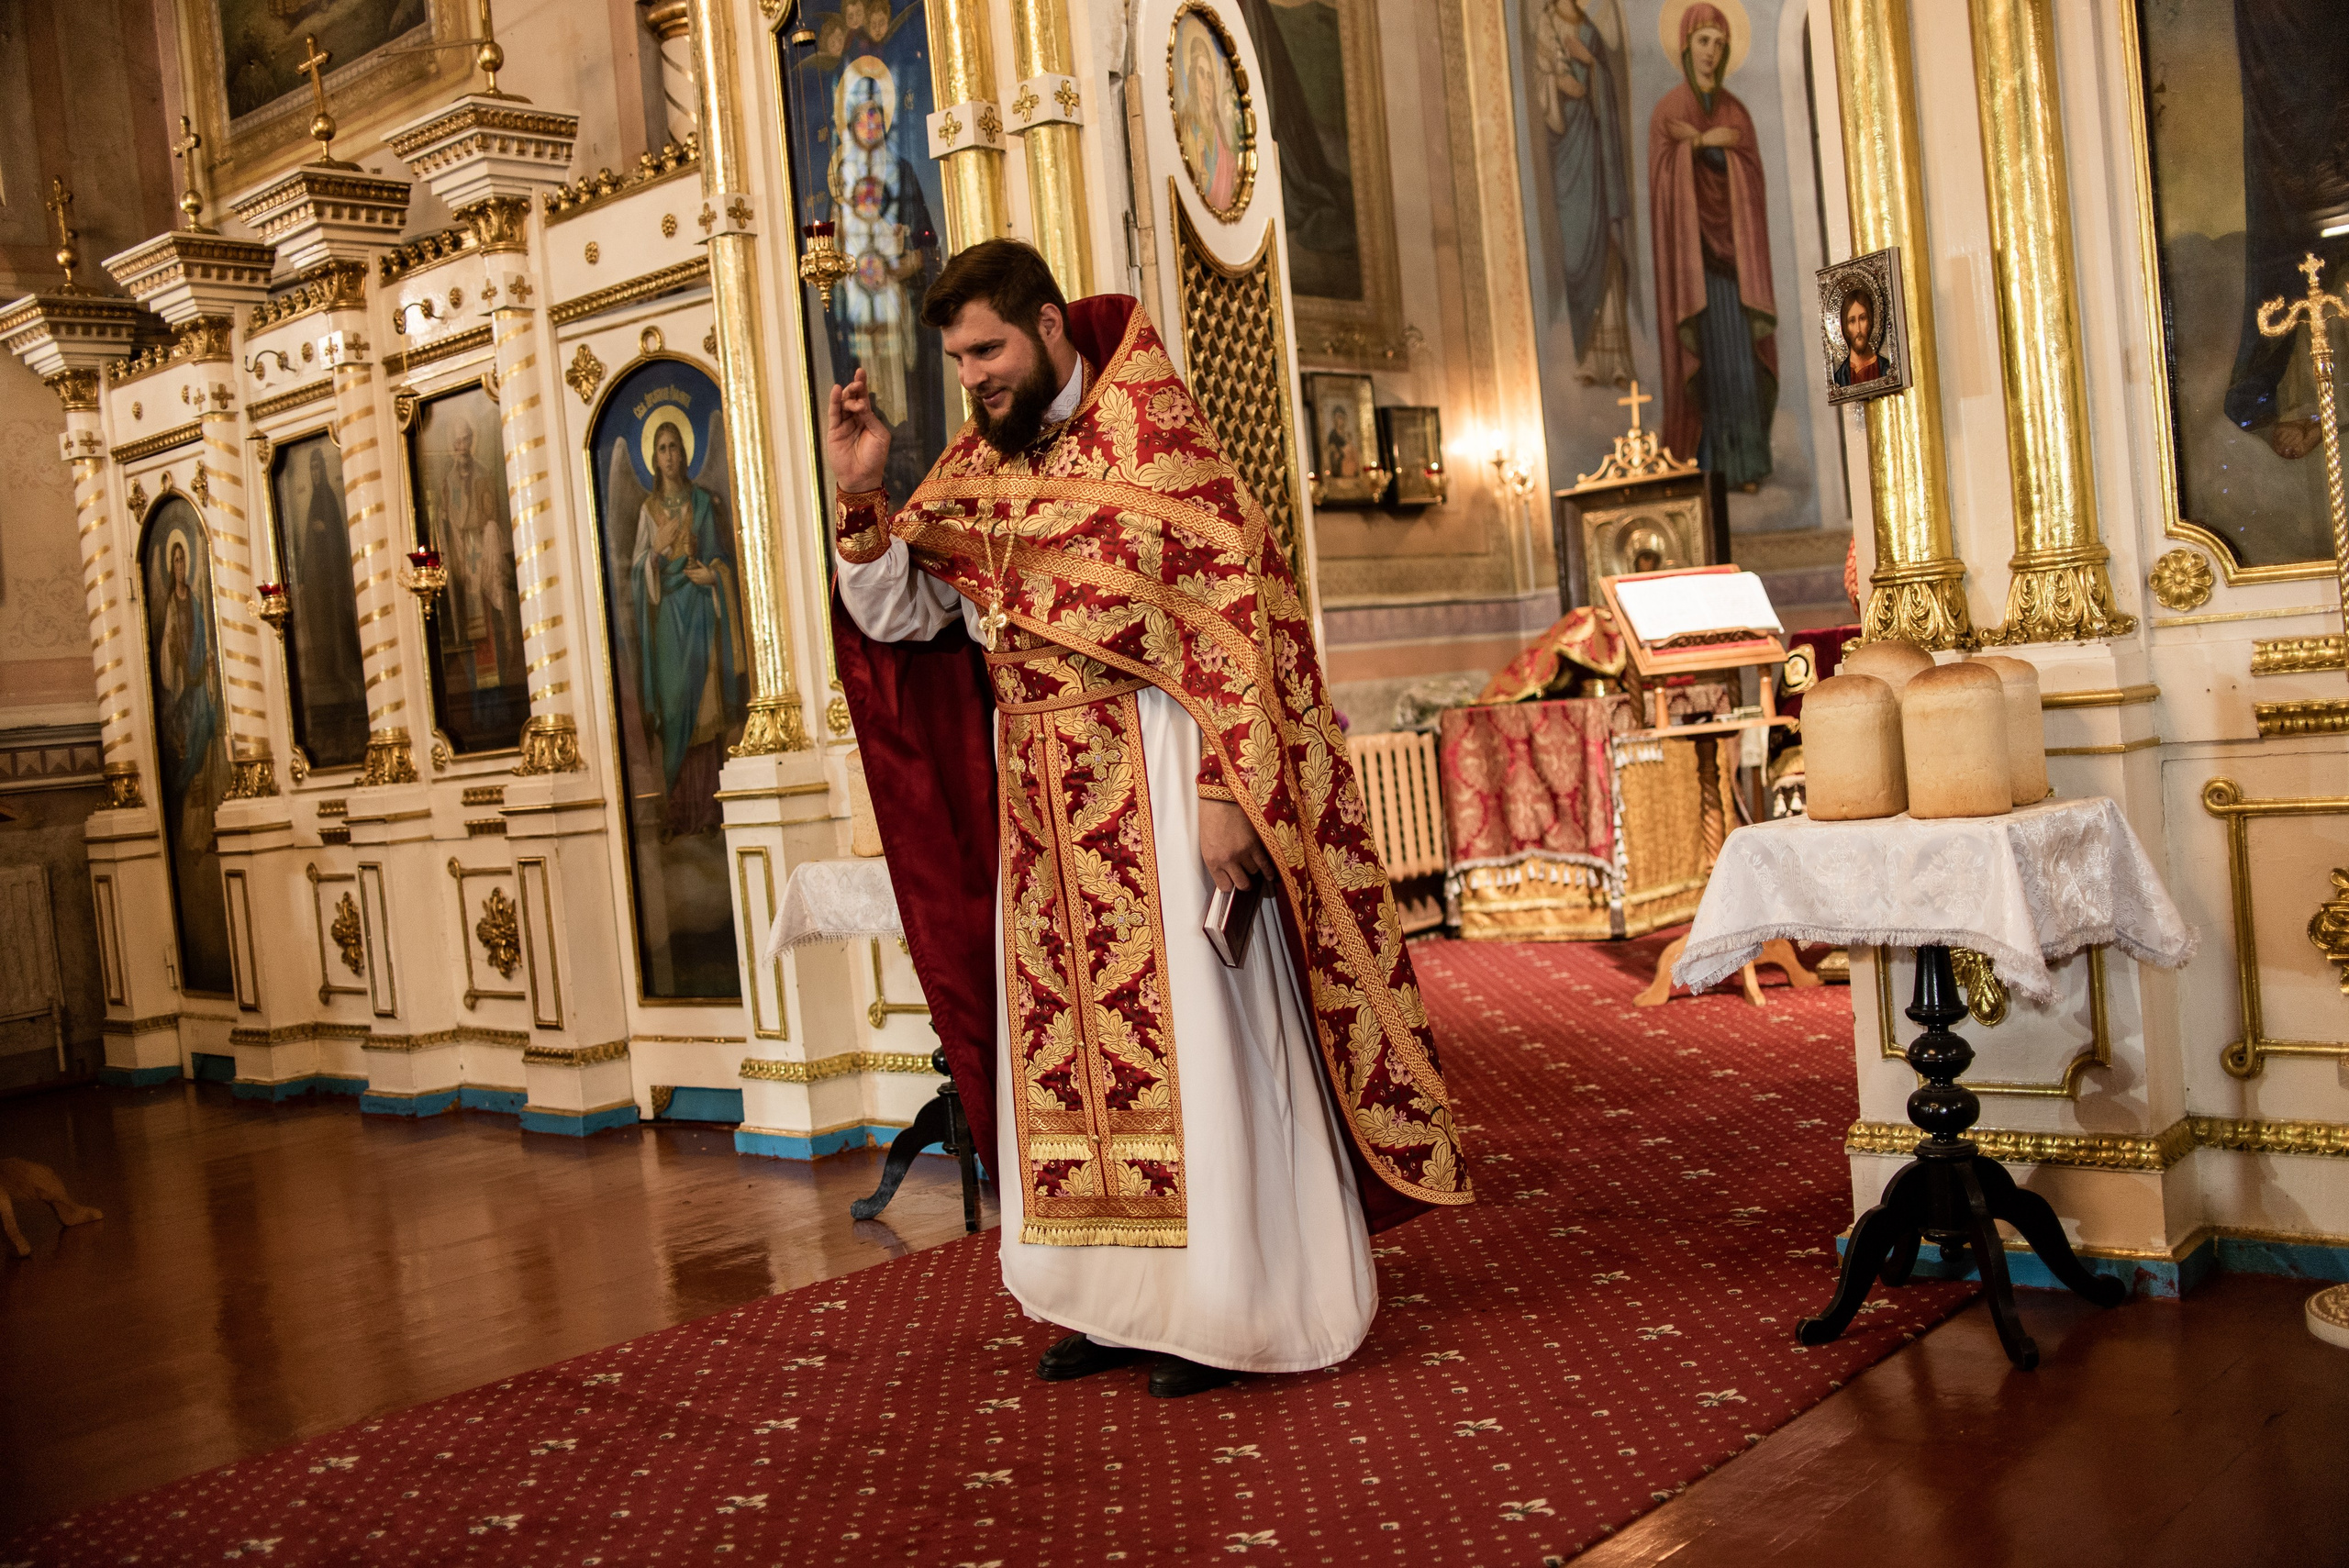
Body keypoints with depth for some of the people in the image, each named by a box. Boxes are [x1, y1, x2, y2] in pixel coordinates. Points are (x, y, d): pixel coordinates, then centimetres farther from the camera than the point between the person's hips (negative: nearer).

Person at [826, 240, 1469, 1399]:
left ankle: (1233, 1303, 11)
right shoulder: (972, 469, 11)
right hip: (1037, 800, 7)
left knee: (1188, 1033, -1)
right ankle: (1121, 1299, 21)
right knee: (1065, 1042, 9)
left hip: (1154, 779, -6)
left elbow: (1236, 608, -13)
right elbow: (897, 616, 5)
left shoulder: (1148, 429, -6)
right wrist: (861, 499, -11)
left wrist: (1222, 790, -20)